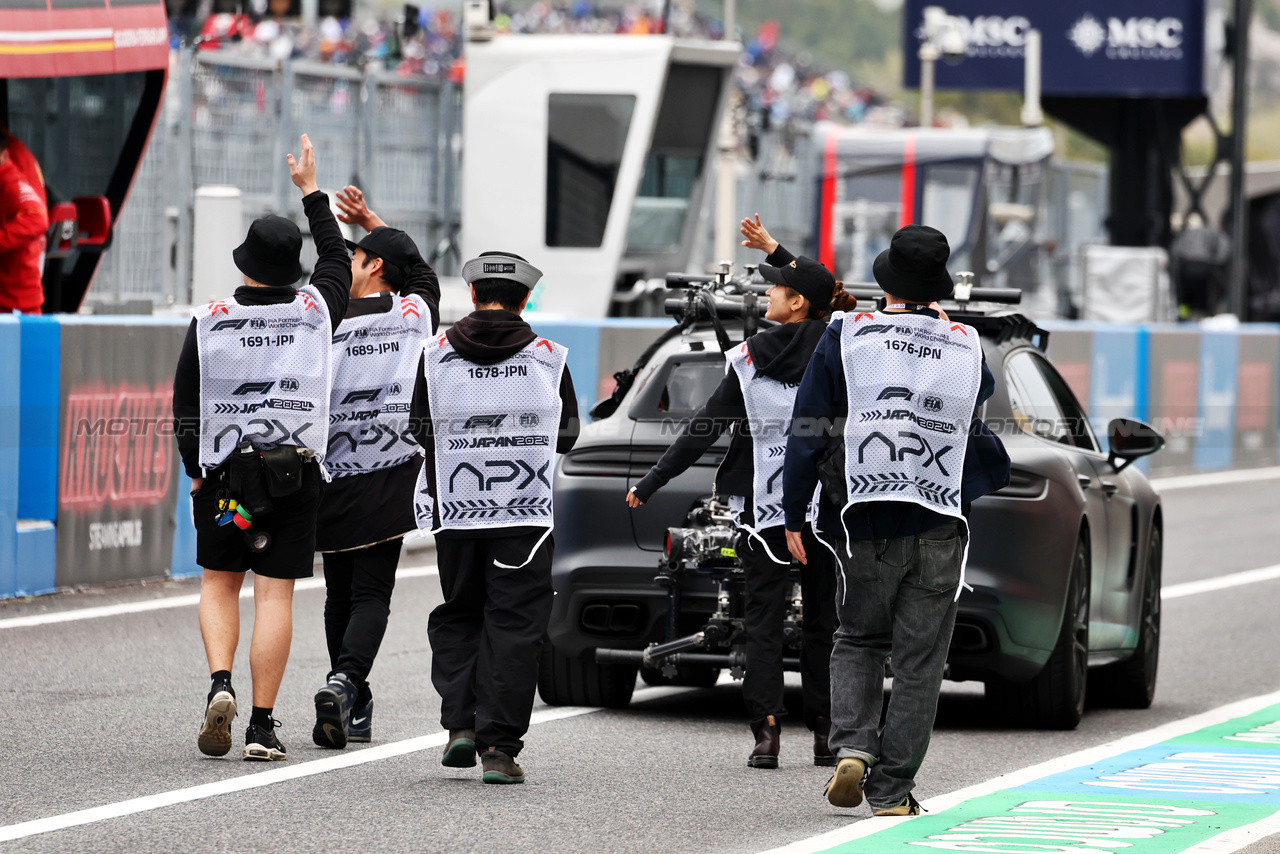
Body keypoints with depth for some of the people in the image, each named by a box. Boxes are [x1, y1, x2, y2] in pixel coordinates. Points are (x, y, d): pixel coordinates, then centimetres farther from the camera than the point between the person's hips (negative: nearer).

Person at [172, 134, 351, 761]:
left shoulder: (209, 322, -2)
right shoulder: (315, 311, 0)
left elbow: (185, 407, 1)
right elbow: (336, 259, 21)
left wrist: (195, 472, 11)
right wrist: (310, 190, 29)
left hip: (223, 472, 0)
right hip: (296, 473, 0)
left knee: (219, 583, 15)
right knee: (275, 593, 0)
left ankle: (219, 684, -8)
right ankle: (262, 726, -3)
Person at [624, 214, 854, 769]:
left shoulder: (749, 359, -9)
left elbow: (702, 431, -6)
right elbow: (822, 292, 23)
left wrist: (649, 485, 1)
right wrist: (774, 249, 28)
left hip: (766, 509, -3)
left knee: (765, 622, -1)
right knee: (822, 620, 11)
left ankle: (767, 730, -13)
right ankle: (825, 733, 12)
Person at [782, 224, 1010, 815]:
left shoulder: (848, 336, -3)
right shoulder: (965, 347, 1)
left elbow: (808, 432, -5)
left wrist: (794, 516, 2)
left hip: (865, 522, 0)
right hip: (938, 529, 0)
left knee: (859, 641, 18)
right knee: (919, 661, 6)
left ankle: (852, 745, -5)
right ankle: (891, 790, 4)